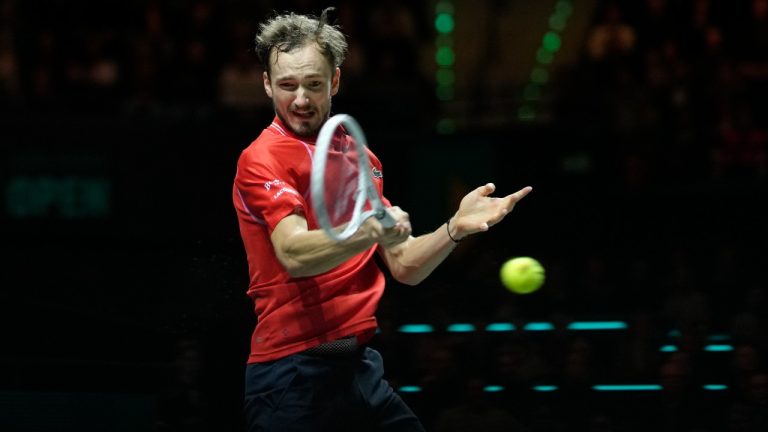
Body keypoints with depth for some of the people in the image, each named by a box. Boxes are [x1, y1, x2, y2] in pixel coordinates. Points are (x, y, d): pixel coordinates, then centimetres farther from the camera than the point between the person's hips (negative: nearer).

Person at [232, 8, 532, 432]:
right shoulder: (262, 160, -8)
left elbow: (403, 266, 12)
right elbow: (294, 254, -24)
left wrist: (454, 228, -6)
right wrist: (369, 231, -41)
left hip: (362, 366, 7)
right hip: (292, 376, -6)